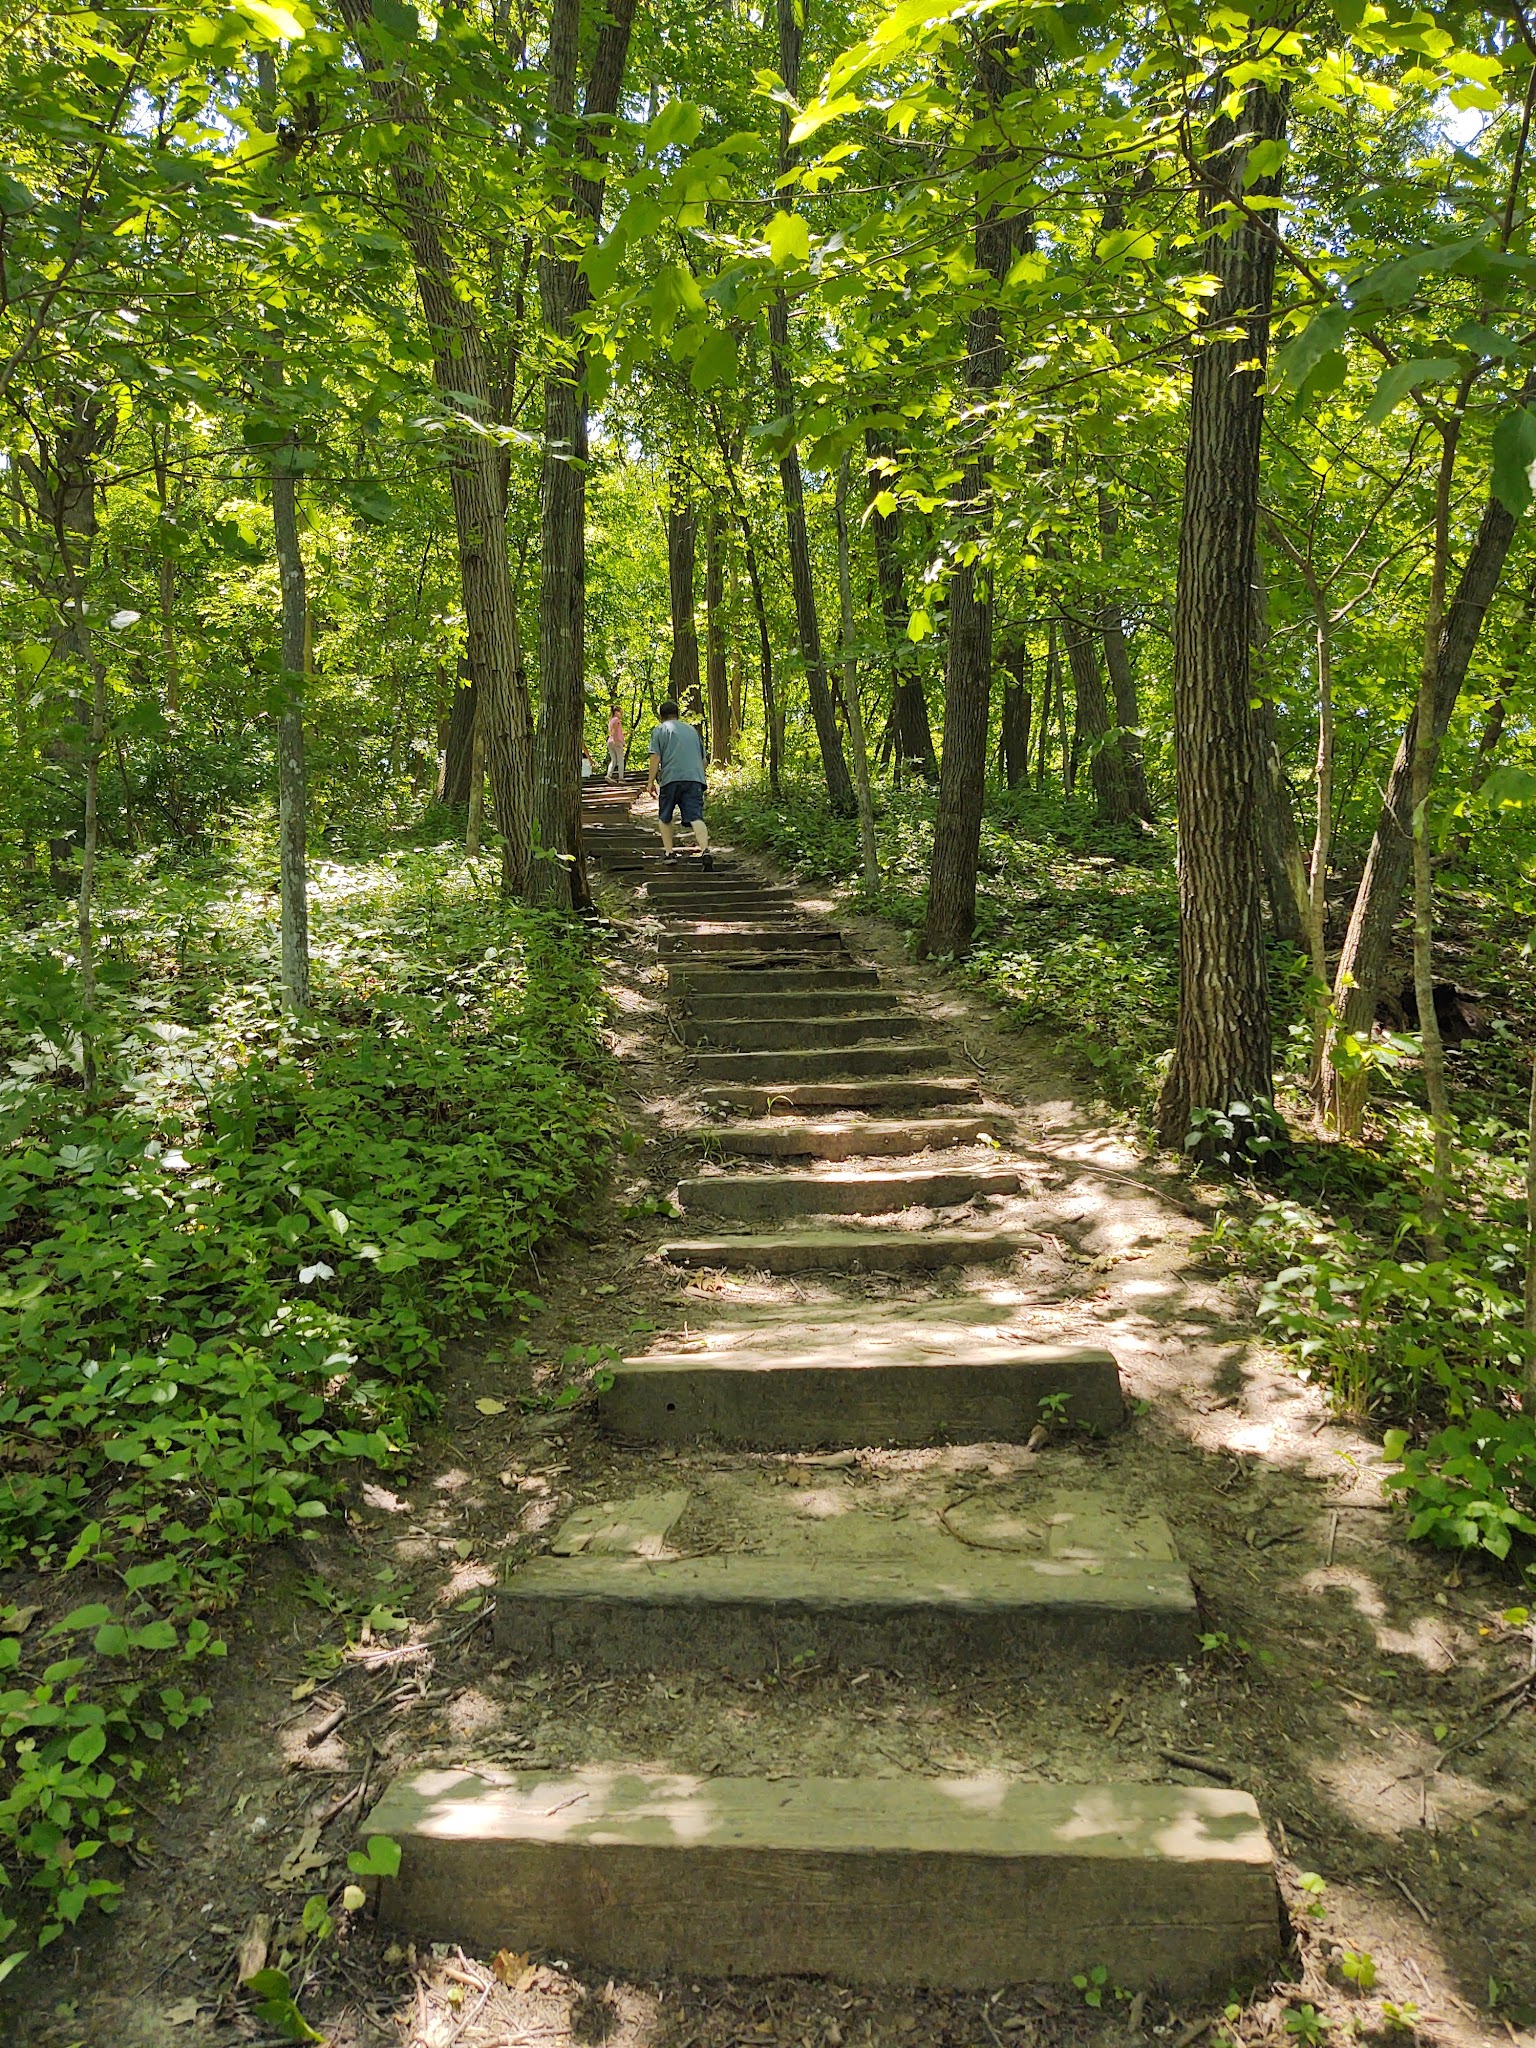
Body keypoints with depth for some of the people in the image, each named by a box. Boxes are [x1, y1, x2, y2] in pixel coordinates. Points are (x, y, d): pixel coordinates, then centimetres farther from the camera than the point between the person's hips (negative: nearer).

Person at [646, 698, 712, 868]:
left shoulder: (660, 730, 10)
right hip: (695, 778, 3)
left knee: (665, 818, 16)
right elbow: (703, 759, 30)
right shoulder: (692, 730, 26)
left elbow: (655, 757, -2)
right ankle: (705, 850, -31)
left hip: (670, 778, -3)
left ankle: (670, 853, 11)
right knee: (696, 817, -10)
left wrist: (650, 782, 2)